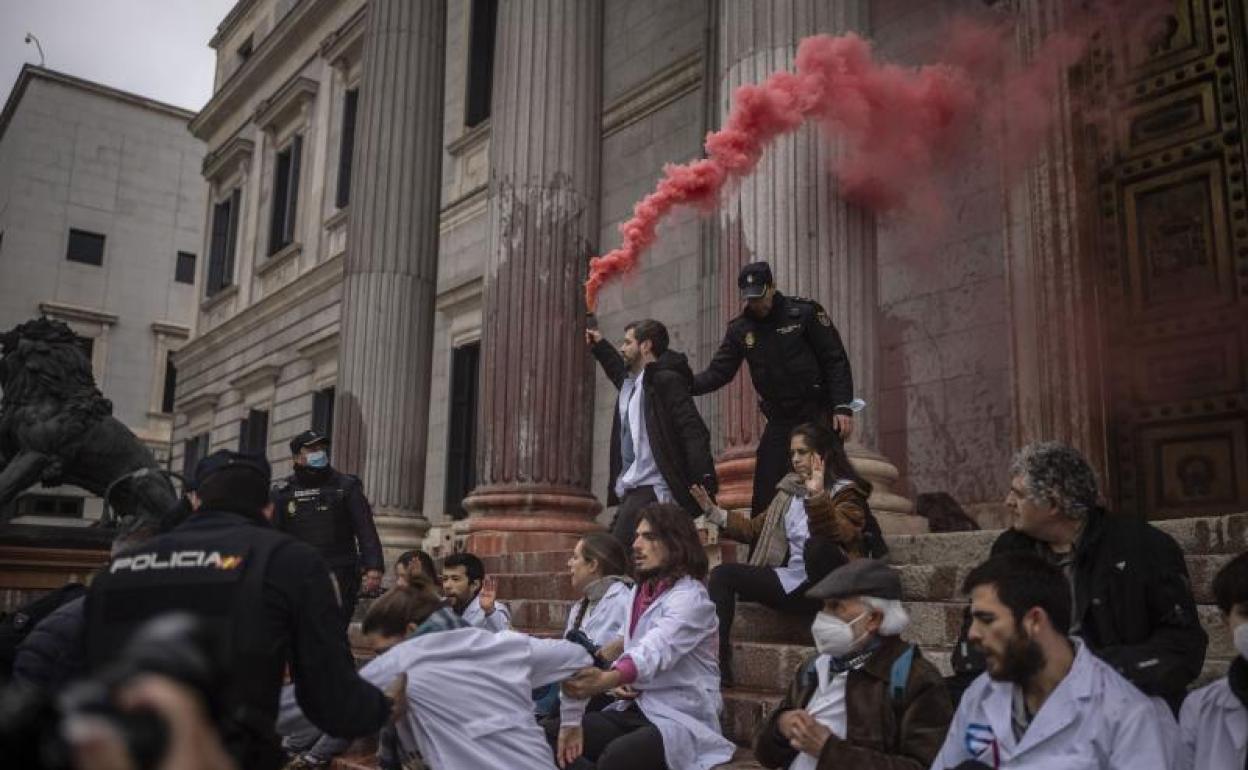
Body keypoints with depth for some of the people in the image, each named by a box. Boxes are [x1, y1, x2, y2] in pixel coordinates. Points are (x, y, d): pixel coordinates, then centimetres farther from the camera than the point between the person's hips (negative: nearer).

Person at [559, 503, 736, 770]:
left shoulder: (690, 597, -13)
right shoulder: (641, 591, 11)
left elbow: (657, 651, -32)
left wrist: (609, 679, -53)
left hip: (681, 716, -7)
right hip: (637, 708, 7)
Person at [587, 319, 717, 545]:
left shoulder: (667, 381, -12)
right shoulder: (631, 382, 17)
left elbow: (694, 432, -21)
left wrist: (705, 482, -30)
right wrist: (600, 346, 46)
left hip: (652, 490, -10)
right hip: (631, 491, 10)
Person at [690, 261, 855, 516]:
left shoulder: (805, 312, -7)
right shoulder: (740, 329, 5)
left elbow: (836, 360, -7)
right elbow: (718, 372, 1)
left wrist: (843, 407, -15)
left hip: (819, 415, -3)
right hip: (779, 421, 4)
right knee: (764, 494, 0)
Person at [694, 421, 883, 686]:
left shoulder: (845, 493, -2)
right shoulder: (789, 491, 17)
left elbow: (839, 533, -23)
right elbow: (755, 528, 22)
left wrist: (817, 497, -37)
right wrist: (713, 512, 13)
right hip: (792, 583, 7)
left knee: (817, 545, -37)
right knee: (722, 574, -8)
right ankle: (718, 666, -15)